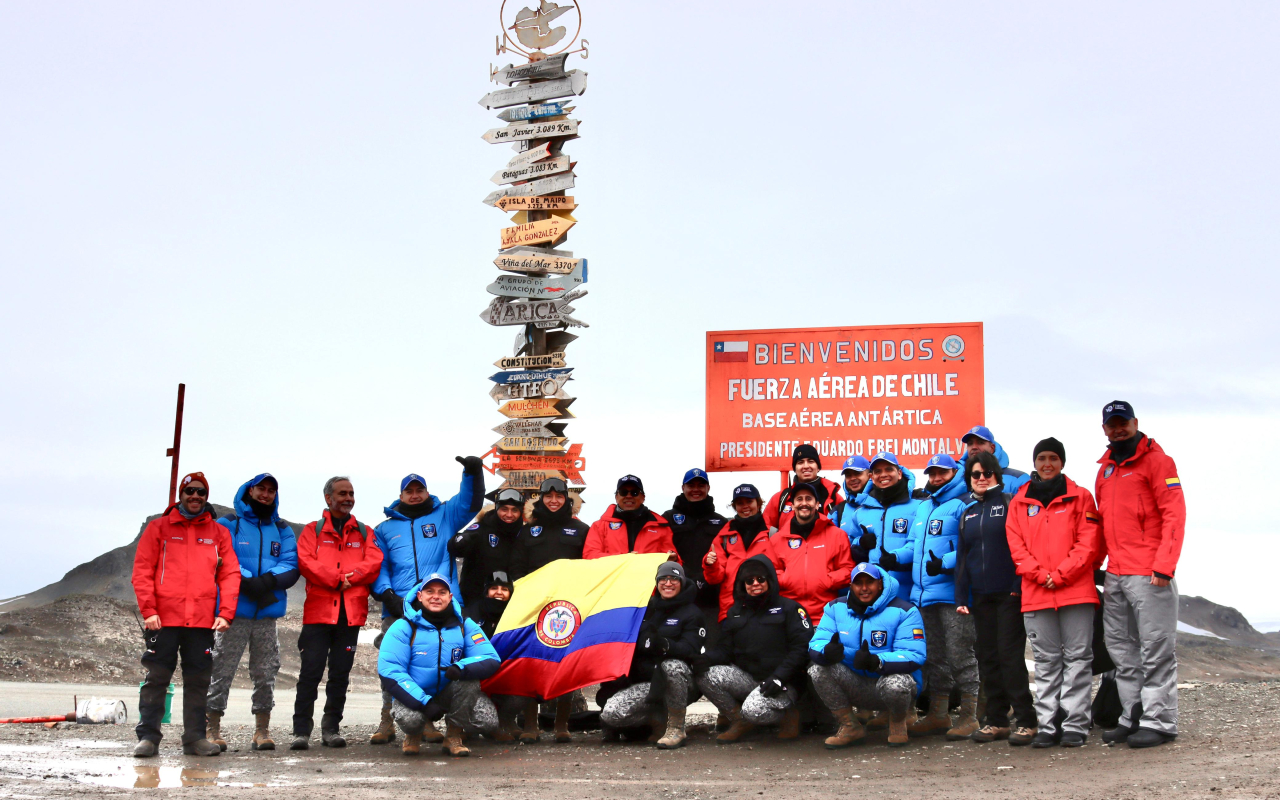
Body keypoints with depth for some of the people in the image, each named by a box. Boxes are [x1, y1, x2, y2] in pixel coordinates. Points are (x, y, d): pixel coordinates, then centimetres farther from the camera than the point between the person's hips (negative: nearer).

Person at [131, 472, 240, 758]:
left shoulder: (219, 533, 13)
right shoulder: (159, 528, 8)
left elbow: (230, 575, 7)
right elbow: (142, 570, 2)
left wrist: (225, 613, -4)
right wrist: (148, 610, -9)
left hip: (203, 621, 2)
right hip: (163, 619, -2)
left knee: (198, 681, 5)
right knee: (156, 678, 0)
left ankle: (195, 737, 12)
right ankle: (147, 737, 5)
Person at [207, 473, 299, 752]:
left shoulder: (283, 531, 16)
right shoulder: (228, 525, 6)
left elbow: (291, 565, 3)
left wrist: (270, 579, -17)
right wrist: (247, 583, -21)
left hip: (268, 614, 3)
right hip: (233, 611, -3)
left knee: (266, 672, 6)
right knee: (221, 671, -4)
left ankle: (262, 730, 14)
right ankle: (212, 728, 4)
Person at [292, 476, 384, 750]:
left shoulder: (365, 533, 16)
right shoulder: (313, 530, 10)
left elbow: (374, 563, 0)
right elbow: (305, 561, -6)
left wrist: (348, 577, -14)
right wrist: (339, 579, -14)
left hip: (351, 612, 2)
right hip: (319, 611, -2)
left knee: (340, 673, 6)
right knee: (311, 670, -6)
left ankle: (331, 728, 13)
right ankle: (301, 730, -3)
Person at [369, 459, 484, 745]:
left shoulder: (444, 517, 18)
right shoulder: (385, 528, 20)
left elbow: (470, 503, 6)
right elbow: (378, 567, 13)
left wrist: (473, 472, -10)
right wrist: (386, 593, -4)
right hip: (398, 609, 1)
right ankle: (387, 723, 3)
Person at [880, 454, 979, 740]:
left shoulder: (962, 504, -6)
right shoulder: (921, 507, 20)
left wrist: (945, 563, -27)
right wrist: (895, 557, 9)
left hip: (952, 592, -8)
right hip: (923, 594, 8)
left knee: (959, 653, -5)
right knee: (933, 657, 14)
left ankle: (970, 715, 2)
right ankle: (938, 714, 22)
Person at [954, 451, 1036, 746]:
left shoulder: (1010, 503, 0)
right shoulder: (968, 512, 16)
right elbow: (962, 556, 18)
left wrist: (1019, 585, -14)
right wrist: (961, 597, 11)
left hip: (1008, 593, -5)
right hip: (980, 596, 5)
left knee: (1010, 655, -8)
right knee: (987, 657, 6)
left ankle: (1026, 721, -3)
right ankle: (996, 720, 12)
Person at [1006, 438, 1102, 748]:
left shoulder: (1080, 497, 6)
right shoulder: (1019, 501, 12)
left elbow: (1088, 542, -2)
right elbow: (1016, 545, 6)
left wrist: (1061, 575, -12)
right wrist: (1040, 575, -9)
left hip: (1076, 591, -2)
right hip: (1035, 594, 2)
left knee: (1077, 656, -1)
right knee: (1046, 662, 5)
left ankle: (1075, 724, 2)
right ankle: (1047, 726, 8)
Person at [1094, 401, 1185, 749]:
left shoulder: (1156, 460, -2)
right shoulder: (1105, 469, 20)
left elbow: (1174, 514, -10)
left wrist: (1164, 565, -18)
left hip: (1148, 574, -8)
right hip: (1115, 575, 8)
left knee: (1156, 648, -5)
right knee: (1121, 648, 9)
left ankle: (1160, 721, -2)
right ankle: (1133, 717, 15)